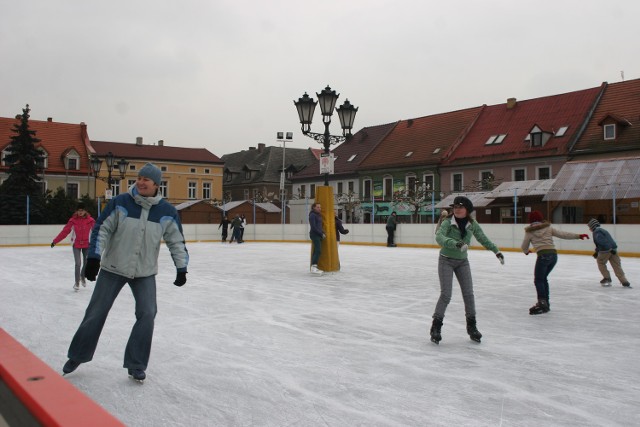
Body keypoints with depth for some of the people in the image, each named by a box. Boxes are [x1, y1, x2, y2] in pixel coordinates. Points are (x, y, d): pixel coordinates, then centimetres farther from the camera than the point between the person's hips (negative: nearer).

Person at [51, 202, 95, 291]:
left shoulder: (90, 220, -9)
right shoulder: (73, 220, -8)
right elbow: (64, 231, -9)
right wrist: (55, 241, -11)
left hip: (87, 244, 1)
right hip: (76, 245, -1)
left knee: (86, 263, 9)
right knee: (78, 263, -8)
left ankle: (82, 277, 40)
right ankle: (77, 282, 9)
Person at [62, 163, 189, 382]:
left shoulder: (166, 211, -6)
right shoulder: (120, 202, -11)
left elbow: (176, 240, 1)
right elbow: (102, 229, -7)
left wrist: (181, 268, -2)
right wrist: (94, 257, -15)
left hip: (145, 273, 1)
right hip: (113, 268, -1)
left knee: (147, 313, -9)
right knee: (96, 312, 8)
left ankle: (136, 365, 7)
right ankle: (77, 356, 29)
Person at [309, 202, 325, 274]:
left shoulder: (318, 215, 18)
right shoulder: (312, 215, -10)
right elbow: (313, 227, -17)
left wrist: (323, 233, 7)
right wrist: (321, 233, -13)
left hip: (319, 235, 9)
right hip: (315, 234, -9)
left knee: (316, 251, 9)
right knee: (318, 250, -18)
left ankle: (314, 267, 13)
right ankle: (313, 267, -23)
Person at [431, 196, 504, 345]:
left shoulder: (472, 224, -7)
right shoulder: (447, 222, -19)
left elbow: (483, 238, 8)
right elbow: (439, 236, -37)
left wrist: (496, 250, 6)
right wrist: (455, 243, -52)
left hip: (462, 262, 4)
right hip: (446, 261, -4)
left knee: (468, 294, 3)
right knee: (446, 295, -10)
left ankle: (471, 326, 19)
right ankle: (436, 327, 3)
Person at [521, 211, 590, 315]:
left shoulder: (529, 232, 5)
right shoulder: (548, 228, 13)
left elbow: (524, 247, 14)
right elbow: (563, 234, 9)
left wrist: (526, 251, 36)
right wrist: (578, 236, 14)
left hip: (543, 255, -5)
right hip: (554, 254, 5)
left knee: (538, 280, -2)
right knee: (543, 278, 17)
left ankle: (542, 302, -19)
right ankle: (545, 303, 19)